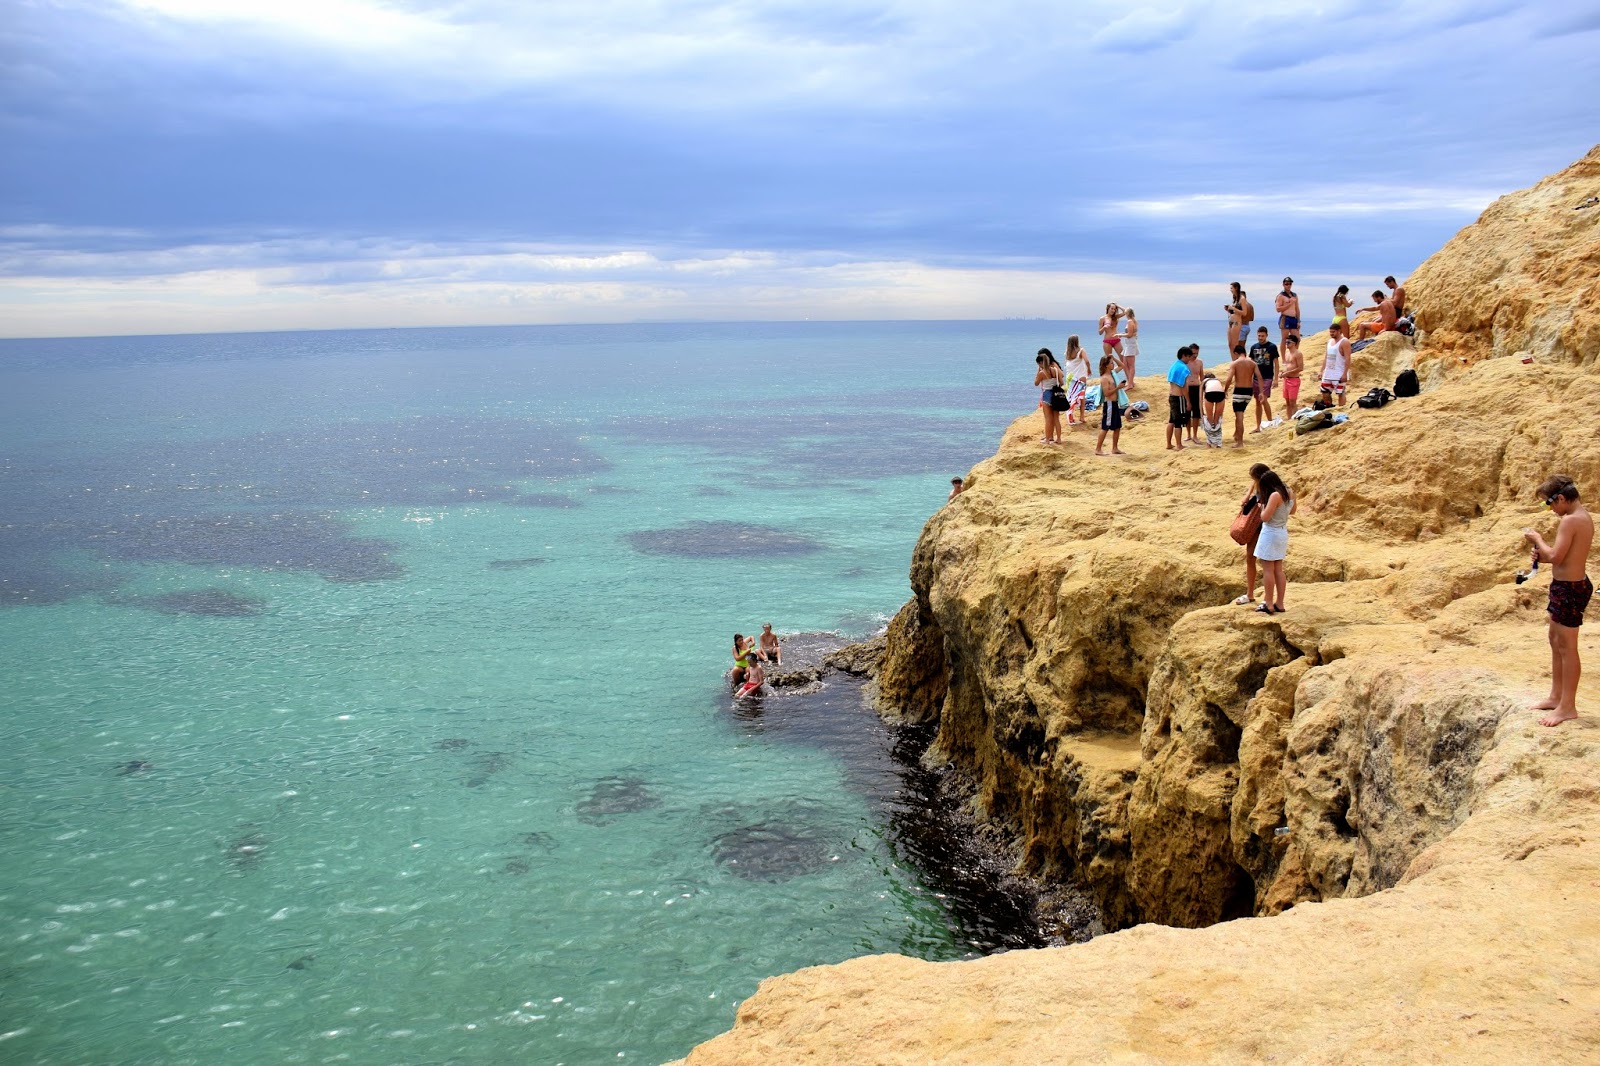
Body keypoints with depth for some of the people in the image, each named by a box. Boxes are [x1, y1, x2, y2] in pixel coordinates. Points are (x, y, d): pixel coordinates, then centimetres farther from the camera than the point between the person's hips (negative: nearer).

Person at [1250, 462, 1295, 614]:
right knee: (1278, 569, 14)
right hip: (1283, 532, 9)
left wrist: (1263, 506, -4)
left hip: (1270, 533, -9)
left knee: (1268, 569, -1)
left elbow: (1265, 517, -21)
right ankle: (1279, 604, 17)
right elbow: (1292, 510, 21)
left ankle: (1269, 605, 1)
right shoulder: (1289, 492, 4)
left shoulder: (1275, 495, -22)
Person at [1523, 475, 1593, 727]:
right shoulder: (1584, 517, 11)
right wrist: (1544, 556, 5)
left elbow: (1556, 556, -24)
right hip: (1573, 584, 11)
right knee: (1555, 640, 20)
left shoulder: (1571, 521, -21)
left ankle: (1568, 707, 5)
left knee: (1566, 647, -3)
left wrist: (1537, 539, -9)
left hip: (1569, 588, -11)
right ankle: (1556, 697, 30)